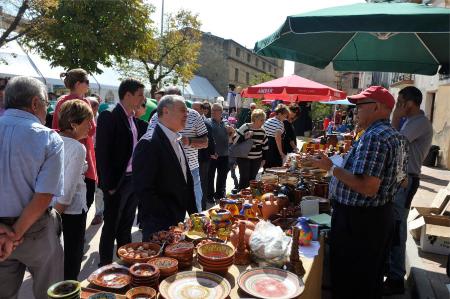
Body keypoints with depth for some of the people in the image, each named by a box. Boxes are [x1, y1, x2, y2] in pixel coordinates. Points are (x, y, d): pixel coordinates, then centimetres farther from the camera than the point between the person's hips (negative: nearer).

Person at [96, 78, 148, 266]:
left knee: (126, 226, 19)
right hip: (117, 182, -7)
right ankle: (105, 265, 22)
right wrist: (108, 185, -18)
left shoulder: (136, 121, 9)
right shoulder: (109, 117, -13)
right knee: (111, 227, 7)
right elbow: (102, 153, -17)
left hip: (134, 180, 7)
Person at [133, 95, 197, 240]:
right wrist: (170, 219, -19)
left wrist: (193, 213, 10)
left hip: (177, 222, 8)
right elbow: (143, 189, -22)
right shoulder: (149, 144, -17)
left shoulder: (175, 140, 12)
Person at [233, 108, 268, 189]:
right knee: (244, 178, -5)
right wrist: (245, 137, -23)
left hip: (257, 159, 5)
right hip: (244, 158, -5)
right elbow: (235, 140, -11)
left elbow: (265, 145, 15)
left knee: (252, 179, 9)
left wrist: (264, 159, 12)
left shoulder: (262, 130, 5)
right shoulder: (245, 127, -10)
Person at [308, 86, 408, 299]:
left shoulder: (373, 137, -23)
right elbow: (401, 180, 17)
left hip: (357, 220, -10)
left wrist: (331, 168, -22)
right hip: (383, 216, 10)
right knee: (371, 279, 24)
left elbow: (368, 188, -29)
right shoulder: (397, 137, 9)